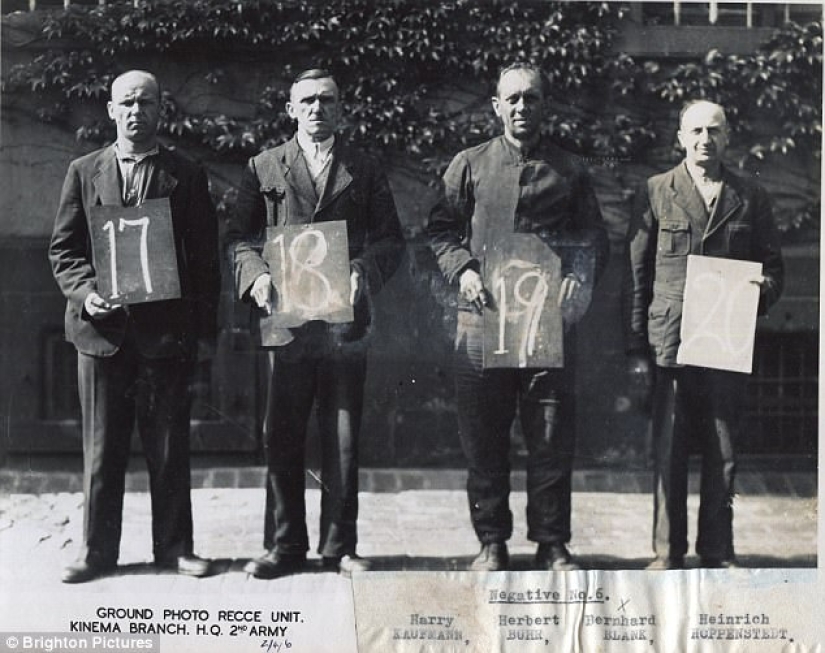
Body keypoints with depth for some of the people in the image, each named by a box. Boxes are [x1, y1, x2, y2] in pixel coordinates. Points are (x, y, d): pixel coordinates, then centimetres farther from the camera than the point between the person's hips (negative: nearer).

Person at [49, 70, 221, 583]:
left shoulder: (186, 176, 5)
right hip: (102, 328, 1)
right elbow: (64, 248, 9)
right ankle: (99, 550, 14)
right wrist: (85, 291, -10)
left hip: (167, 329, -1)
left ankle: (173, 545, 15)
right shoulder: (84, 172, 9)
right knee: (102, 447, 6)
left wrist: (205, 329, -1)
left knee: (170, 448, 4)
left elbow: (205, 258, 4)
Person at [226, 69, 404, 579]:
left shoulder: (365, 171, 13)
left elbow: (391, 241, 9)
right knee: (282, 438, 1)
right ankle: (285, 546, 10)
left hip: (345, 321, 0)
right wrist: (256, 275, -9)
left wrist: (365, 273, -10)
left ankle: (340, 546, 12)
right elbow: (241, 236, 10)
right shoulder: (264, 168, 13)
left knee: (343, 440, 3)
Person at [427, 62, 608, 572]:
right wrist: (463, 269, -8)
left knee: (552, 438, 1)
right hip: (482, 319, 0)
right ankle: (492, 543, 15)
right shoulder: (470, 165, 10)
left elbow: (596, 238, 12)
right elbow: (442, 228, 10)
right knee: (483, 438, 4)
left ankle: (553, 544, 11)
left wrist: (580, 273, -7)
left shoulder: (570, 171, 11)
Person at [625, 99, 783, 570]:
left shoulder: (751, 197, 11)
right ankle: (668, 553, 12)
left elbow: (773, 266, 16)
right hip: (670, 343, -1)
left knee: (723, 453, 6)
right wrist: (637, 348, 0)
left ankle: (718, 551, 17)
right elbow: (637, 274, 5)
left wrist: (760, 293, -9)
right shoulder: (656, 192, 6)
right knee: (669, 453, 2)